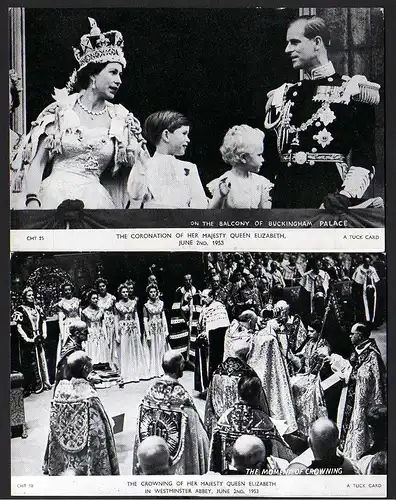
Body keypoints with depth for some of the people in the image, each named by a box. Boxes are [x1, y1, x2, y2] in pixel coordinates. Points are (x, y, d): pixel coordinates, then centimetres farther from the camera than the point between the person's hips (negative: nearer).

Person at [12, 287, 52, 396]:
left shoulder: (38, 308, 11)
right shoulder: (21, 309, -6)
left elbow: (43, 322, 14)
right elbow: (19, 327, -11)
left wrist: (44, 334, -1)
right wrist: (27, 339, -18)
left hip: (39, 340, 5)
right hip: (28, 341, -5)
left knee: (42, 360, 9)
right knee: (30, 363, 0)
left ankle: (44, 383, 18)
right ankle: (29, 387, 8)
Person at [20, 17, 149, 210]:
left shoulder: (121, 120, 6)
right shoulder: (60, 110, 1)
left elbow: (143, 169, 7)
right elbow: (36, 164, -1)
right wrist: (32, 201, -13)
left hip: (96, 200, 2)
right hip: (57, 196, -2)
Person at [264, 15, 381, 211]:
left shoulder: (351, 90, -1)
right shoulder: (282, 95, 13)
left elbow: (365, 158, -8)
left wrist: (346, 197, -19)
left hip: (328, 195, -4)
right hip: (283, 198, 4)